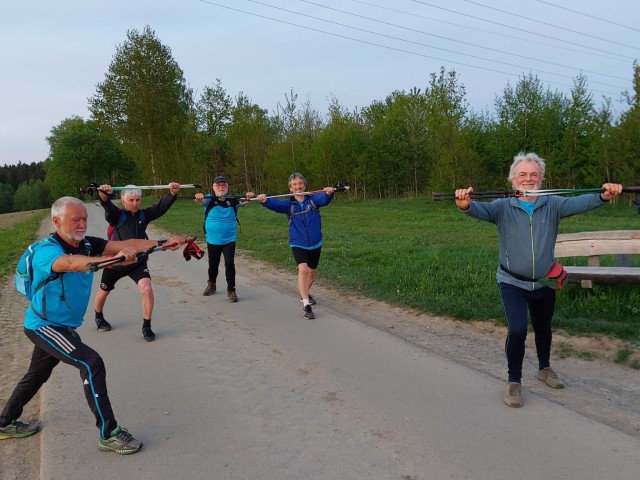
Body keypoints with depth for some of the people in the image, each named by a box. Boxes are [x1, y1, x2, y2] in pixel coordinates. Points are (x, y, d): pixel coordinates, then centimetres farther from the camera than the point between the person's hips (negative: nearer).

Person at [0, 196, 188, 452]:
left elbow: (124, 244, -19)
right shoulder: (46, 251, -25)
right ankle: (109, 434, -11)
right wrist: (113, 259, -65)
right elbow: (70, 263, -48)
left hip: (62, 326, 8)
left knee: (37, 374, 24)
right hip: (44, 325, -8)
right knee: (92, 364, -20)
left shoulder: (87, 244, -7)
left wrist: (162, 243, -33)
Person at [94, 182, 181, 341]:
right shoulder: (116, 215, -14)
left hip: (138, 262, 1)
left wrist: (172, 193, -37)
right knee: (104, 292, 21)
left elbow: (161, 206, -19)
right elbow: (107, 206, -36)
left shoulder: (143, 215, -6)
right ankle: (99, 316, 52)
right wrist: (103, 194, -59)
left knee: (147, 290, -20)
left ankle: (146, 327, -3)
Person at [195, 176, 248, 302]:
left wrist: (248, 197, -43)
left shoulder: (233, 200, -3)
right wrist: (198, 197, -48)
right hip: (213, 240, 1)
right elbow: (201, 201, -24)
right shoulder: (209, 199, -5)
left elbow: (243, 202, -20)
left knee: (229, 263, -11)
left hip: (229, 239, -1)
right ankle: (211, 285, 42)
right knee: (213, 264, 18)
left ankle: (231, 290, 4)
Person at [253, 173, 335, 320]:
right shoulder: (288, 204, -5)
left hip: (315, 244, 2)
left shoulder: (313, 199, -5)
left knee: (311, 273, 18)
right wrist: (264, 200, -45)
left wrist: (329, 193, -49)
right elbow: (274, 204, -23)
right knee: (303, 269, -25)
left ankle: (305, 294, 48)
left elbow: (324, 199, -26)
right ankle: (306, 305, -18)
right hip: (298, 244, -2)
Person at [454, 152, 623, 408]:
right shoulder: (503, 207, -9)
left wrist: (603, 196, -42)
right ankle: (514, 381, 5)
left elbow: (578, 203, -20)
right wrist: (466, 204, -52)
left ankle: (544, 368, 48)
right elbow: (482, 210, -28)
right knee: (517, 329, -17)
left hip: (544, 282, 3)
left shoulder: (552, 205, -4)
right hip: (512, 283, -3)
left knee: (543, 329, 21)